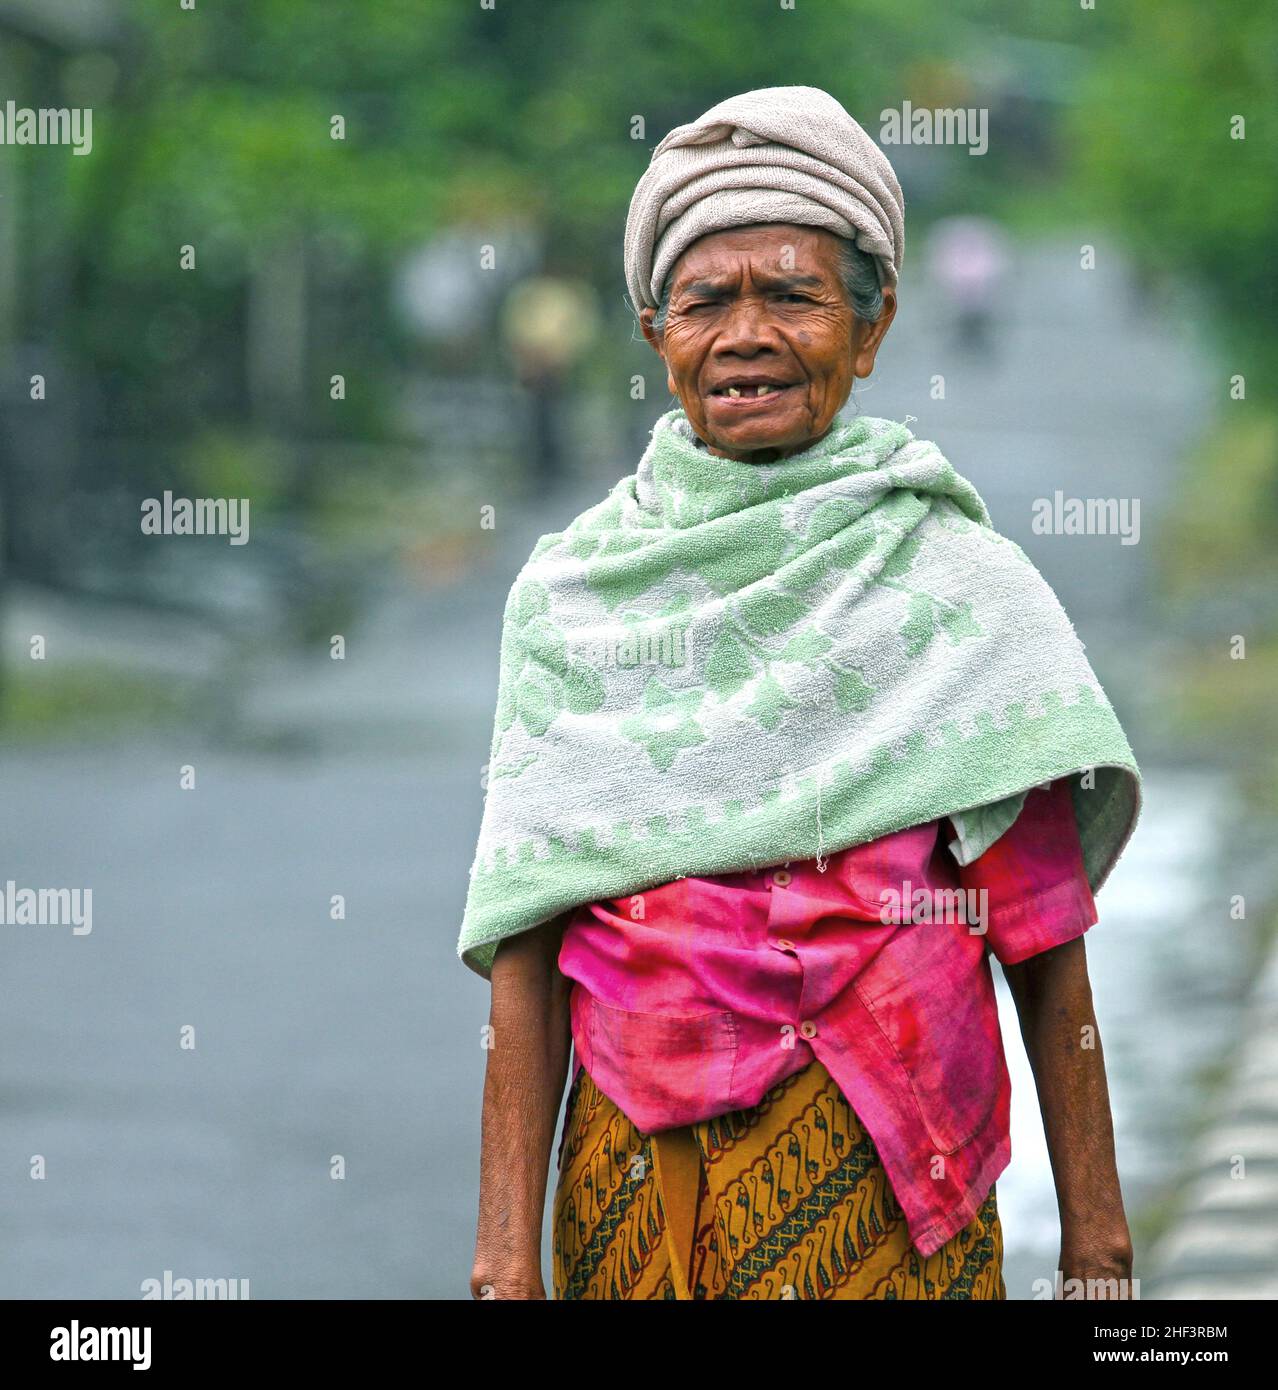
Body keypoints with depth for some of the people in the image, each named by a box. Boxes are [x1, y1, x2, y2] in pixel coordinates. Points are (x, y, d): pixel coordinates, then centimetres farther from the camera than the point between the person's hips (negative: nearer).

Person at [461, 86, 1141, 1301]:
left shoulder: (963, 583, 1)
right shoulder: (571, 592, 5)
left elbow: (1044, 943, -2)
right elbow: (525, 939, 0)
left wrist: (1096, 1246, -7)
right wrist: (505, 1250, -6)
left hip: (883, 1174, -1)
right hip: (637, 1157, 1)